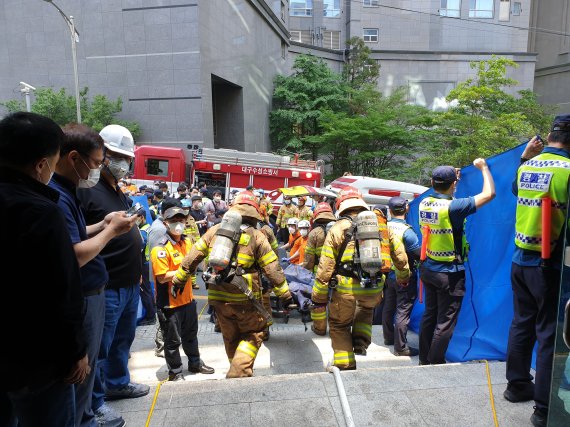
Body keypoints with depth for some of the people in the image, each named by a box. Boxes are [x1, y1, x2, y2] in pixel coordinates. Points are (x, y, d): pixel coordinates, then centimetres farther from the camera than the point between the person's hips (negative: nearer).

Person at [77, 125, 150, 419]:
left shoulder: (120, 193, 15)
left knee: (123, 339, 23)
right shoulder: (86, 189, -14)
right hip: (106, 287, -9)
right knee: (99, 347, 5)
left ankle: (117, 383, 42)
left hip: (130, 284, 9)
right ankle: (93, 405, 21)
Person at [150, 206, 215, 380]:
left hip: (187, 298, 8)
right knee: (173, 340, 9)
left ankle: (195, 363, 43)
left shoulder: (186, 242, 5)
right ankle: (175, 372, 28)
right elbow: (162, 277, -24)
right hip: (170, 302, -7)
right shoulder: (160, 249, -20)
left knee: (191, 335, 24)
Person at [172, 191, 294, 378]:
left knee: (231, 338, 22)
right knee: (253, 333, 15)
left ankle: (238, 370, 34)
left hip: (219, 298, 4)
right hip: (244, 299, -4)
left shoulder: (215, 230, 4)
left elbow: (192, 257, 6)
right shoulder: (256, 236, -5)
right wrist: (285, 294, 3)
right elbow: (272, 269, -5)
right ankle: (239, 372, 2)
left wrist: (178, 280, 17)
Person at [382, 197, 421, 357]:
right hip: (404, 278, -6)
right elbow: (419, 253, -18)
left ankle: (388, 337, 36)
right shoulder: (407, 231, -20)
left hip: (387, 274, 7)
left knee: (388, 307, 19)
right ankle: (401, 347, 8)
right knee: (403, 311, 1)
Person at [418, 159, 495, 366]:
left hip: (428, 269, 7)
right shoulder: (452, 207, -22)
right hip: (450, 273, -7)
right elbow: (489, 194, -16)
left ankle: (424, 359, 29)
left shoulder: (424, 204, -2)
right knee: (445, 322, 6)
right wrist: (484, 167, -2)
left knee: (429, 315, 18)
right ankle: (436, 363, 15)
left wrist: (449, 177, 27)